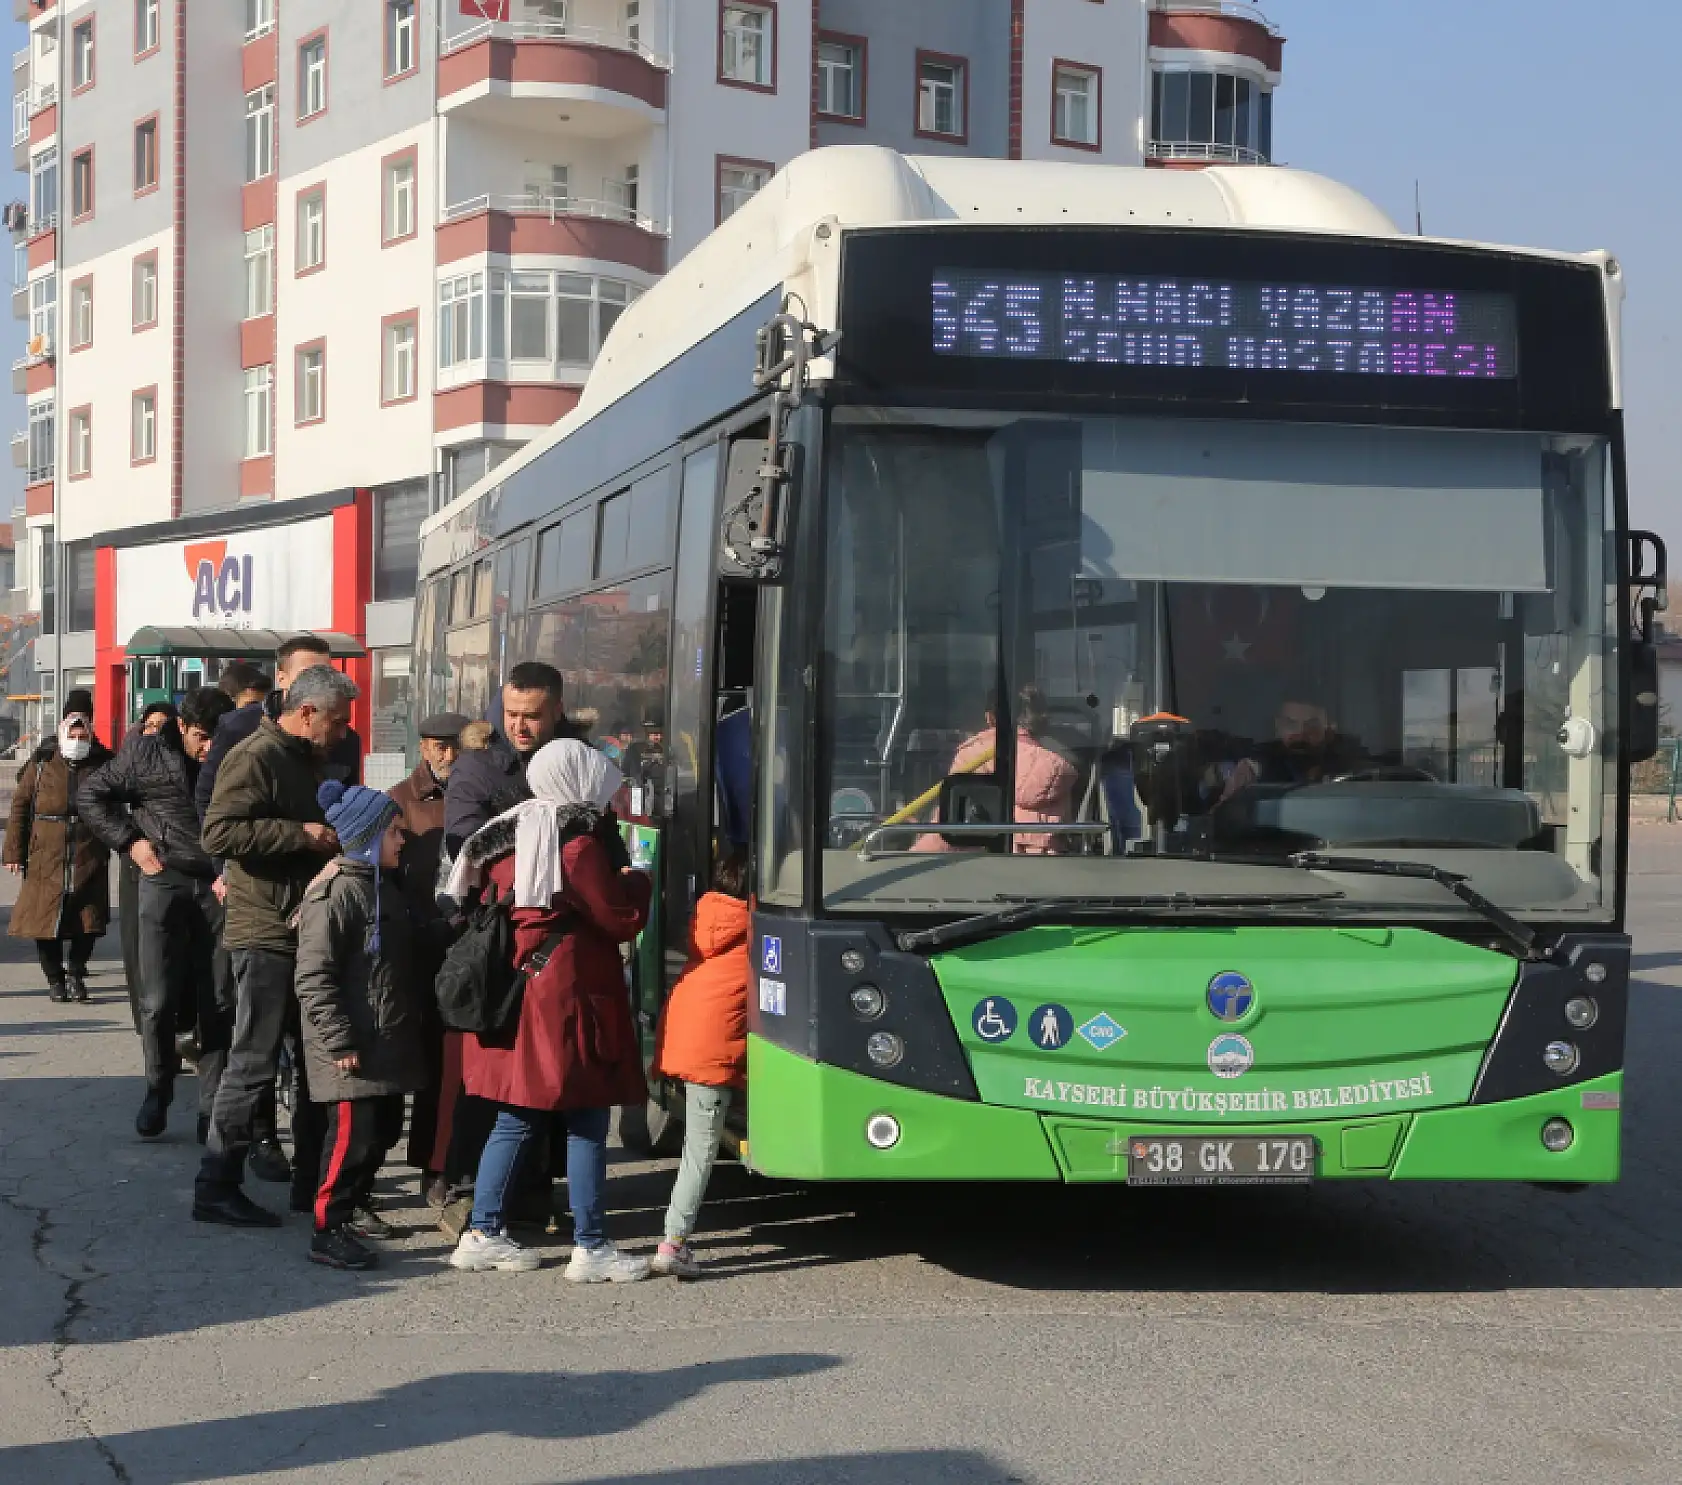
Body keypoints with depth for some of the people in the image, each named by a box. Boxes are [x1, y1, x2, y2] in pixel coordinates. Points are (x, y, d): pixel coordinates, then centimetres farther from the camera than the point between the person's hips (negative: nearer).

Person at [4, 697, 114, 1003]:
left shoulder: (103, 764, 5)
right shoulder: (42, 763, 3)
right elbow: (20, 806, 5)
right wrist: (14, 852, 2)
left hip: (89, 860, 1)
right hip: (46, 859, 0)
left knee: (86, 922, 2)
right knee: (45, 919, 1)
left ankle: (75, 974, 21)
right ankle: (54, 978, 17)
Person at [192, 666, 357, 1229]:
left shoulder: (307, 761, 19)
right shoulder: (256, 757, -12)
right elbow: (219, 832, -24)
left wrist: (332, 834, 14)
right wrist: (300, 834, -23)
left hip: (311, 930, 10)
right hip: (268, 934, -10)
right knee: (254, 1063, -6)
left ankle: (310, 1182, 23)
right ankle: (215, 1188, 2)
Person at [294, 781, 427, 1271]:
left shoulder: (383, 887, 15)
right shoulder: (336, 893, -16)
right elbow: (313, 977, -20)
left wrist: (414, 1012, 20)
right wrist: (338, 1041, -21)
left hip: (390, 1041, 9)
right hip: (354, 1046, -9)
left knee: (385, 1129, 16)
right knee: (353, 1133, -9)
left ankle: (356, 1206, 33)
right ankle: (327, 1231, -2)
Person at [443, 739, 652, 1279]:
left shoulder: (509, 836, 12)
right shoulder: (580, 839, -12)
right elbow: (620, 918, -11)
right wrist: (636, 881, 7)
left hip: (511, 995, 8)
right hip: (568, 998, -8)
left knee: (516, 1120, 14)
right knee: (586, 1123, -2)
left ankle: (482, 1234, 17)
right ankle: (590, 1249, 0)